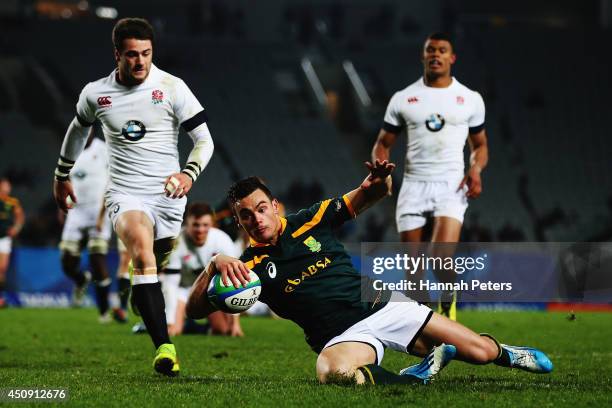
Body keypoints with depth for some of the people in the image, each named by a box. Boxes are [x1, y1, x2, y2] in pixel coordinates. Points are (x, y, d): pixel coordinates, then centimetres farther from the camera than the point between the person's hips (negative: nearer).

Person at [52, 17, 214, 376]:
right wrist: (62, 176, 33)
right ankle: (165, 347, -37)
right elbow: (79, 128, 24)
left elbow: (204, 138, -1)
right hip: (125, 194, -1)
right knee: (143, 252, -27)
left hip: (168, 195, 1)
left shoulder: (172, 87, -4)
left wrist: (189, 174, -20)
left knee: (155, 271, 4)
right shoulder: (95, 94, 3)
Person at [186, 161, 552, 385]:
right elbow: (196, 308, -10)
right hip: (343, 337, -2)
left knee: (480, 353, -4)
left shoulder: (311, 221, 3)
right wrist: (216, 264, -28)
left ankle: (503, 353, 35)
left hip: (382, 304, 2)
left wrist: (378, 181, -20)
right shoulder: (251, 266, -1)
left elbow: (367, 198, 6)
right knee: (331, 372, -42)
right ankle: (418, 377, -17)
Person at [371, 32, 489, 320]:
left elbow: (479, 145, 18)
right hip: (414, 185, 2)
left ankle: (448, 302, 11)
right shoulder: (403, 99, 9)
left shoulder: (471, 99, 9)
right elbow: (383, 143, 14)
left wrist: (476, 169, -3)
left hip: (451, 186, -2)